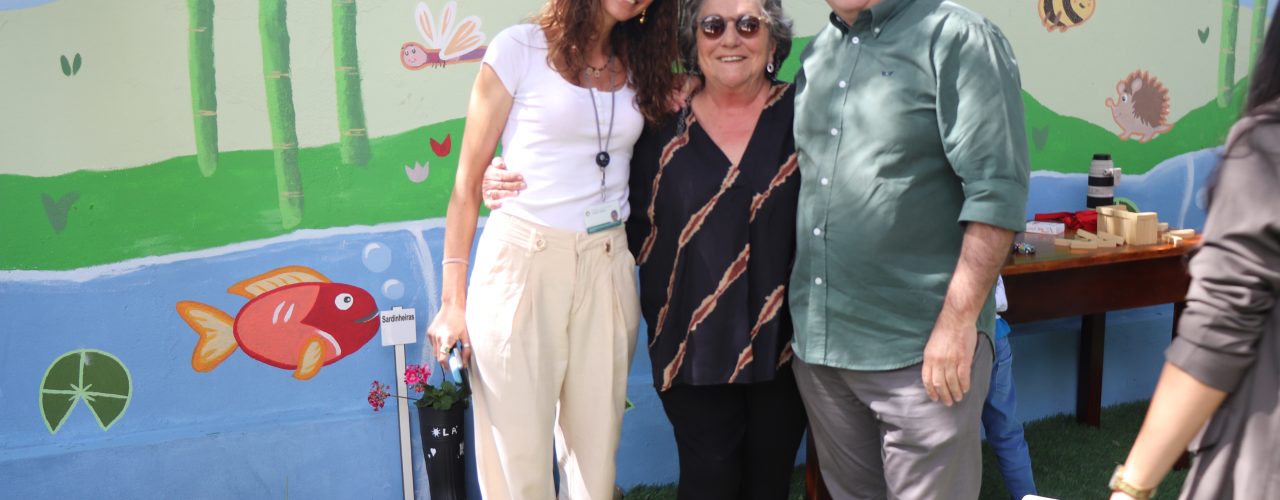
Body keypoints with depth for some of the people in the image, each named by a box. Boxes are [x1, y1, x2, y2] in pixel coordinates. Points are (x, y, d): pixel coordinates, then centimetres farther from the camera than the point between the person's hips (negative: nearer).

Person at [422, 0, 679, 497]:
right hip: (524, 258, -4)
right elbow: (468, 180, -2)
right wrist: (453, 299, -6)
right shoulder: (520, 49, -3)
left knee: (596, 451, 7)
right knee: (518, 454, 0)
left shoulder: (639, 66, 12)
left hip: (609, 268, 4)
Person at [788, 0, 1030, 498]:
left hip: (922, 347, -6)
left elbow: (996, 190, -14)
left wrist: (958, 321, -19)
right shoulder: (817, 52, 12)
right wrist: (800, 315, 12)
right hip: (817, 341, 6)